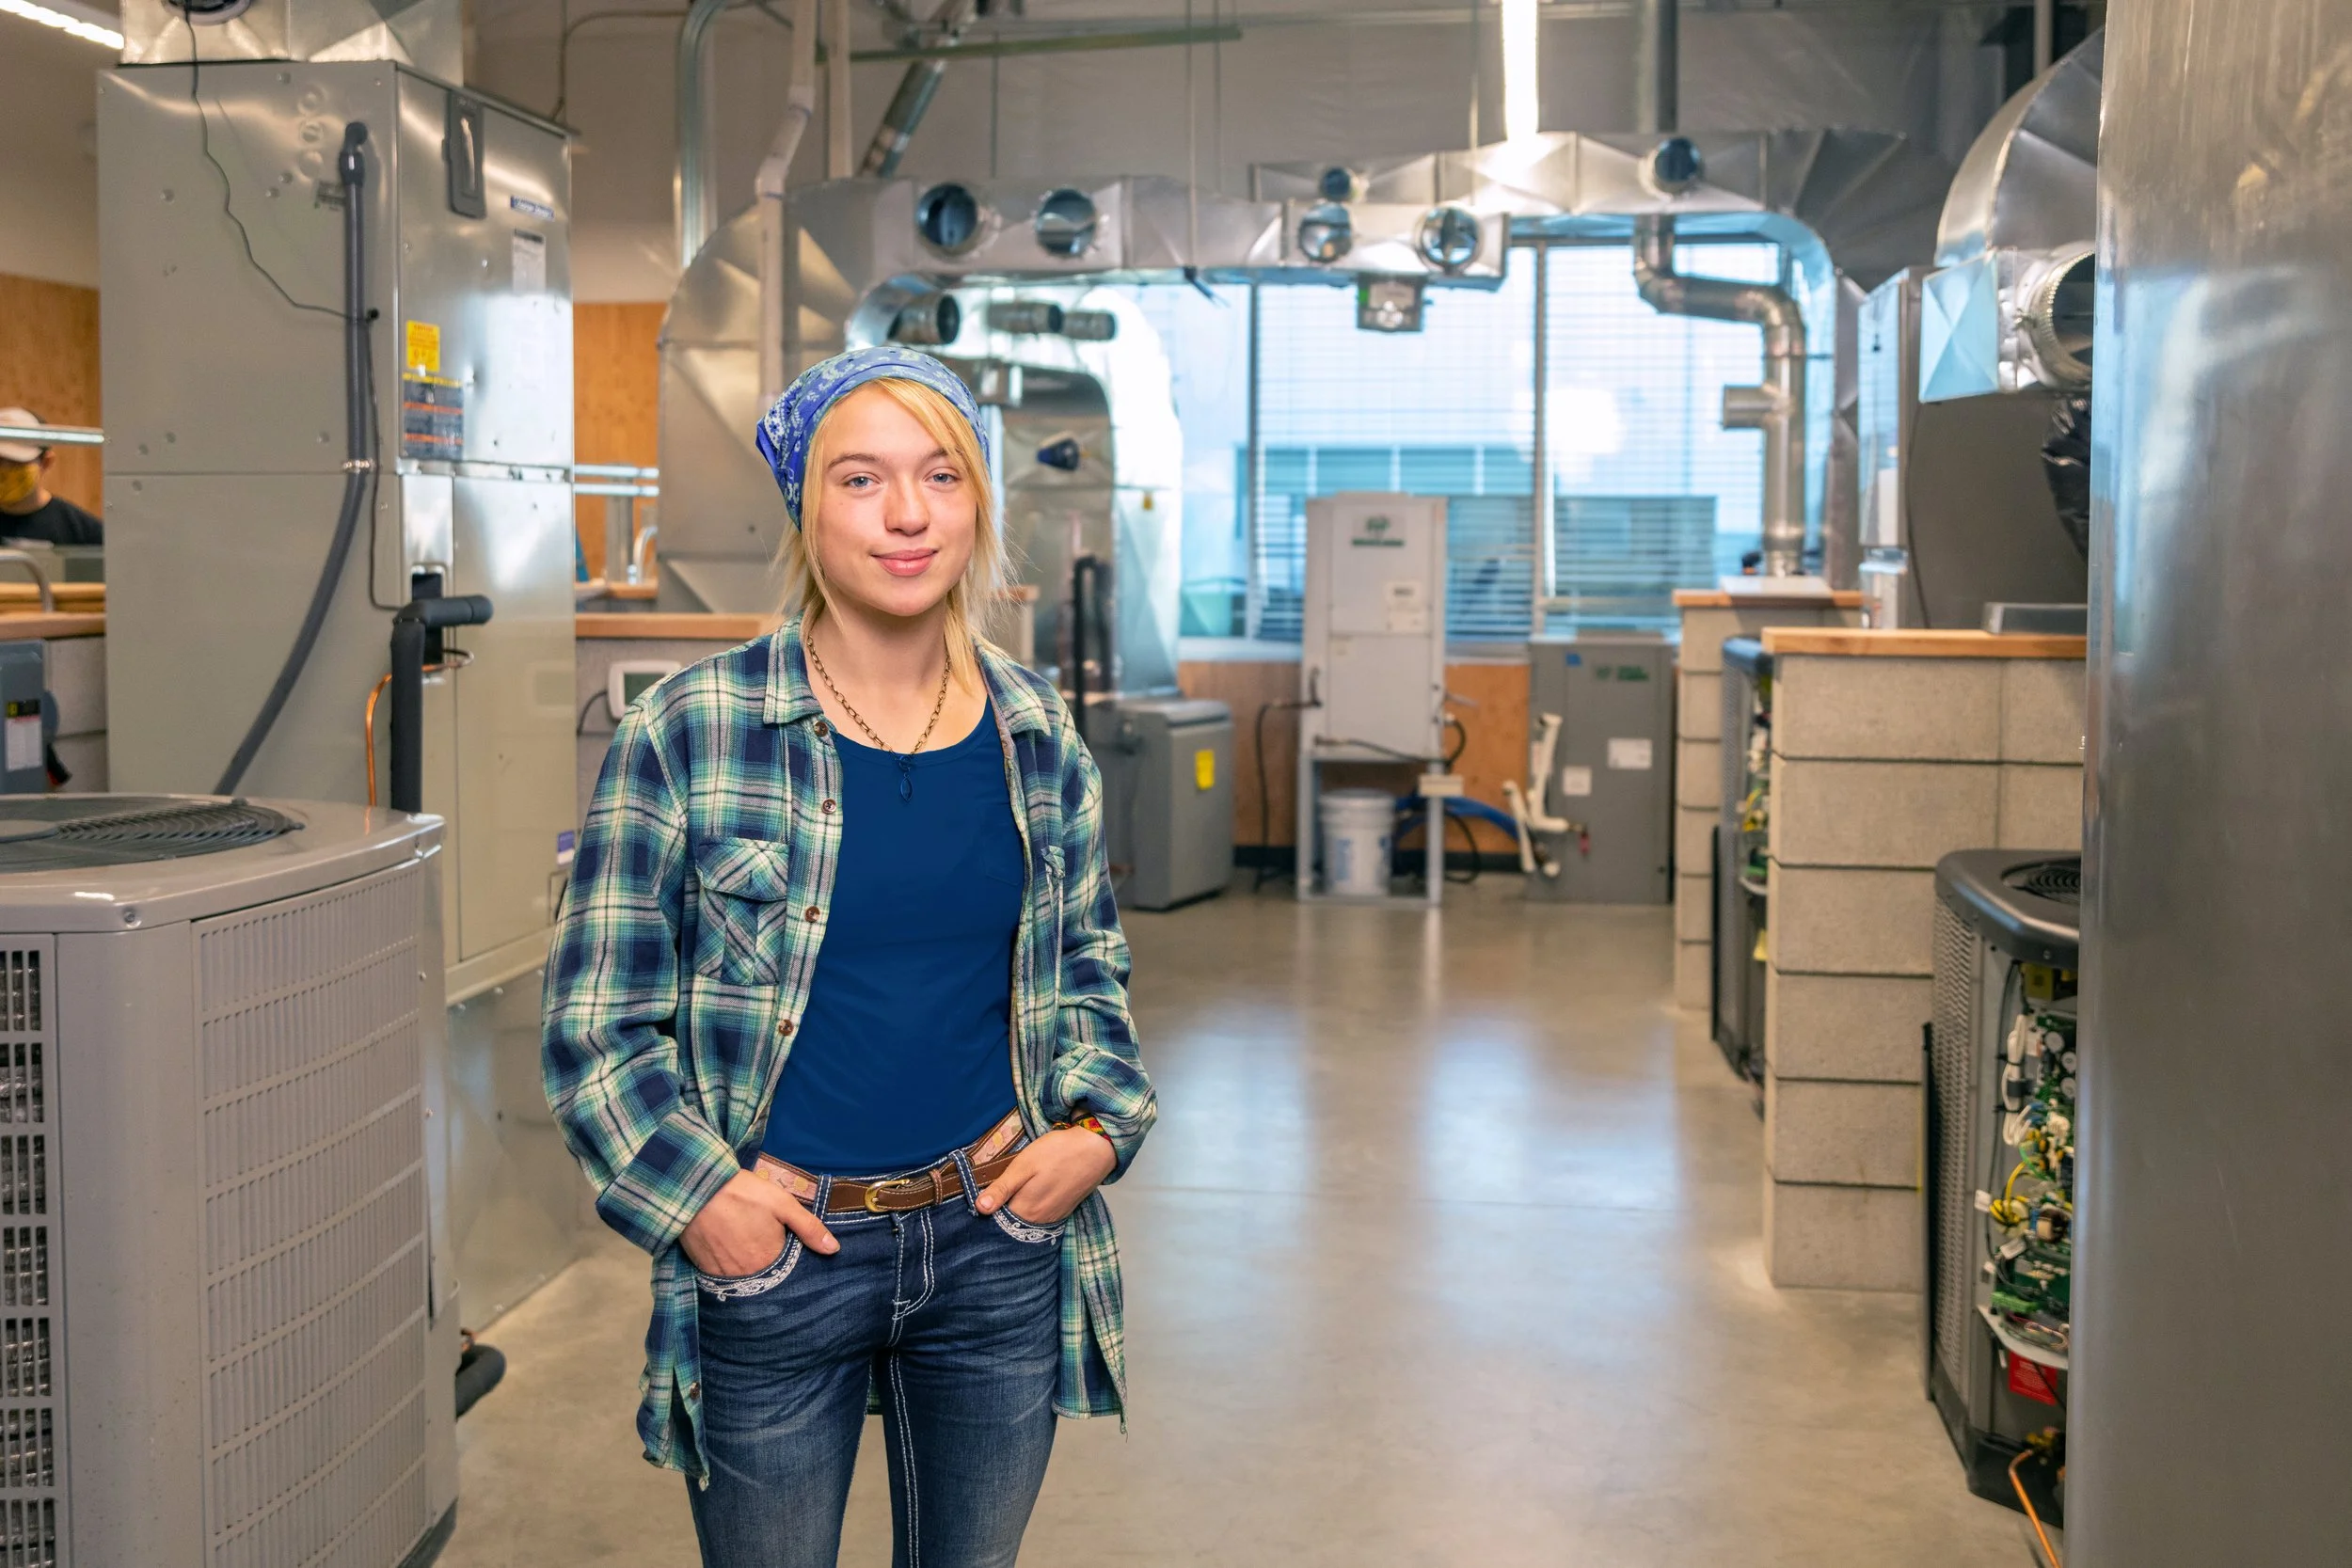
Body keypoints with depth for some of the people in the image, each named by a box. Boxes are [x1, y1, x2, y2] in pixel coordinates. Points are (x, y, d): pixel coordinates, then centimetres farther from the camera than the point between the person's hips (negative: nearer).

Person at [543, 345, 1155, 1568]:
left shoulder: (1035, 733, 2)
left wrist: (1101, 1125, 1)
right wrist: (695, 1195, -13)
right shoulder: (687, 735, -10)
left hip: (998, 1241, 4)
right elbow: (594, 1019, -5)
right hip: (777, 1252, -3)